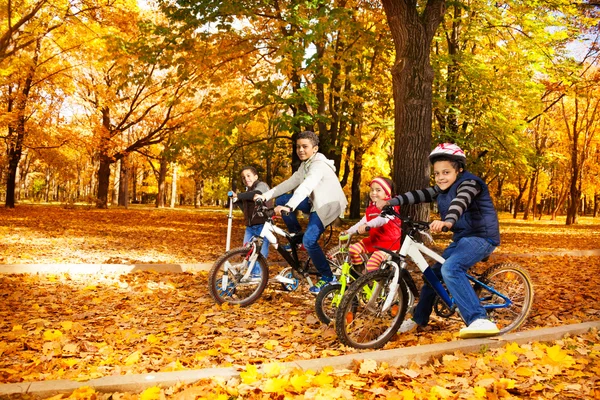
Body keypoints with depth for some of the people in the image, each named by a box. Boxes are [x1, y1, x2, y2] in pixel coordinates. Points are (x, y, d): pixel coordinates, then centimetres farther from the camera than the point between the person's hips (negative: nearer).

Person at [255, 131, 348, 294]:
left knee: (309, 240, -24)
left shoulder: (319, 165, -21)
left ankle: (327, 277, -7)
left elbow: (306, 187, -37)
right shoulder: (305, 166, 11)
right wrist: (265, 196, -3)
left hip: (330, 205, -9)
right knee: (281, 200, 0)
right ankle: (296, 235, 13)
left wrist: (289, 207, -51)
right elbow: (289, 183, 7)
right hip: (316, 202, 10)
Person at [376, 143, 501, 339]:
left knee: (450, 269, -32)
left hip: (481, 237, -9)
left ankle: (480, 320, -38)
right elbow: (419, 195, 7)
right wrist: (389, 202, -5)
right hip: (462, 238, 9)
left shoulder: (469, 183, -16)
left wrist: (447, 222, -56)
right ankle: (418, 319, 33)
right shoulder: (442, 189, 10)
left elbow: (460, 202, -36)